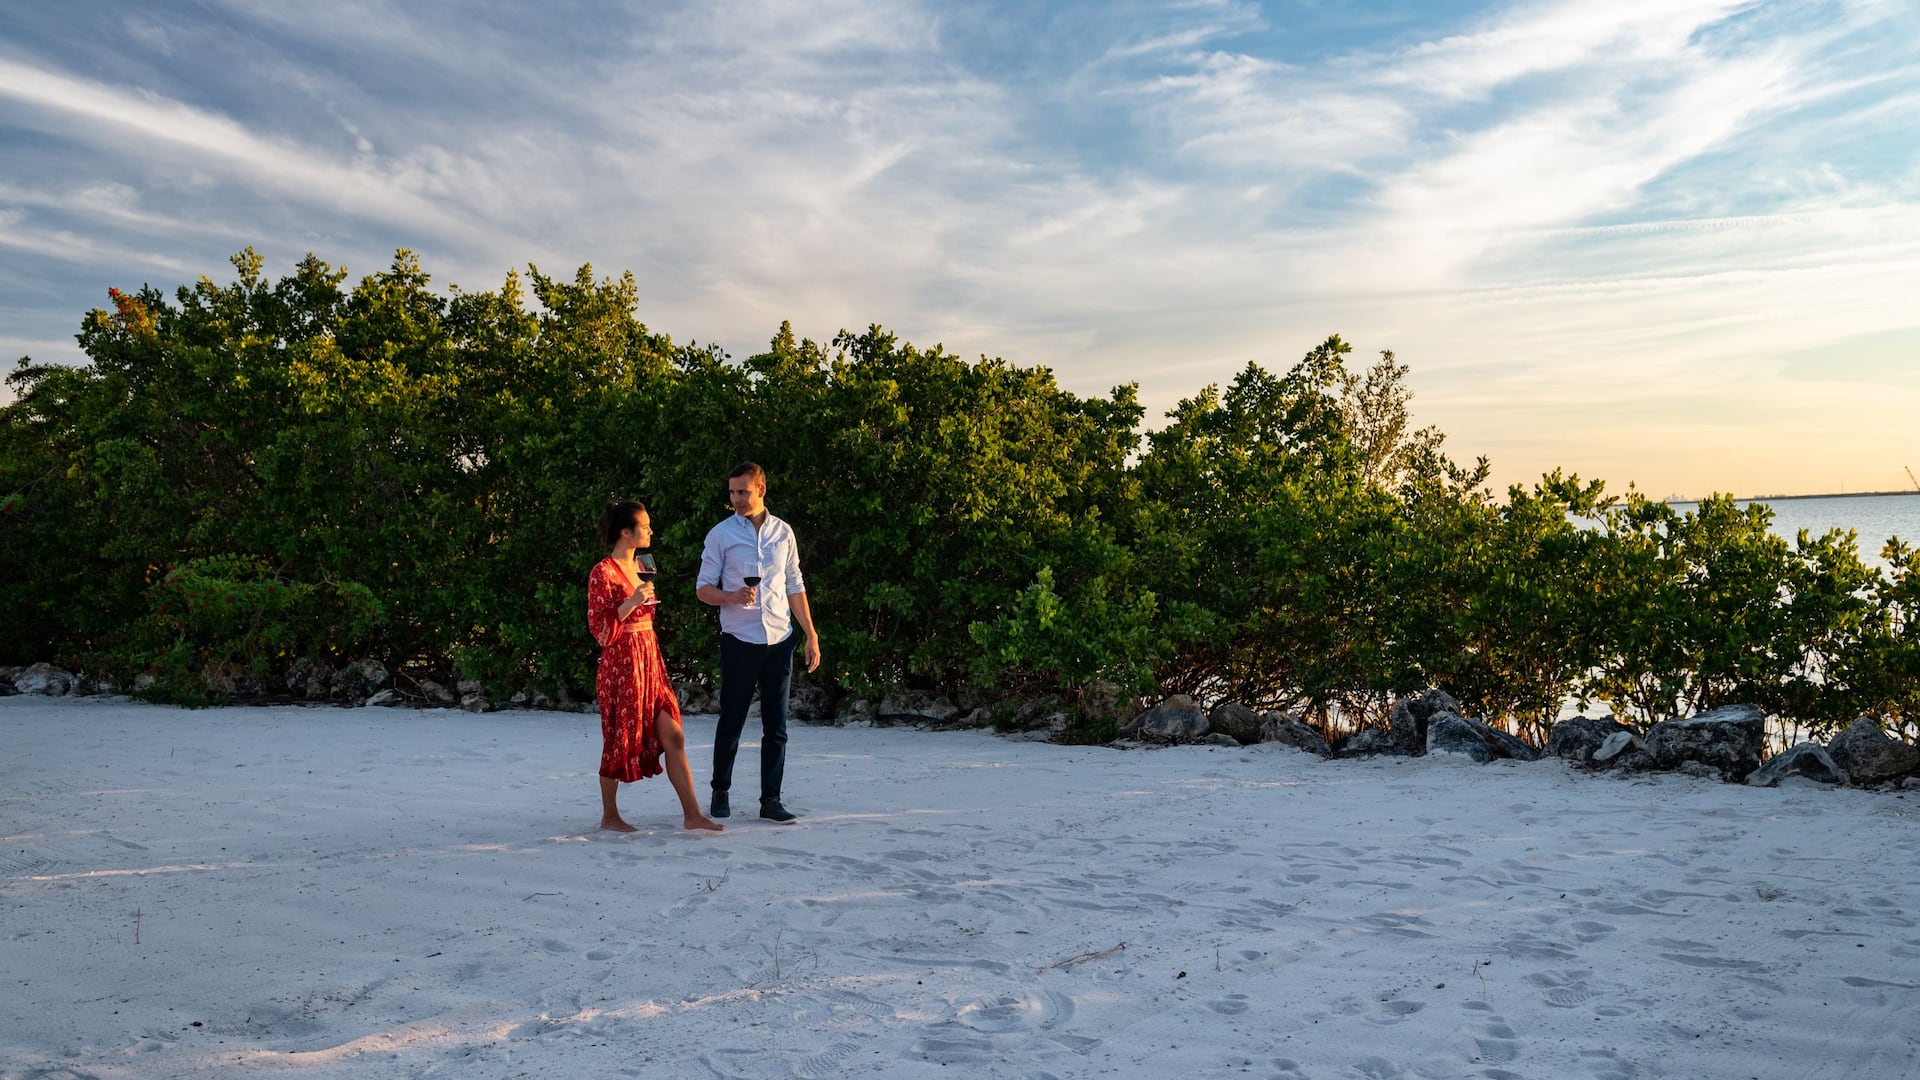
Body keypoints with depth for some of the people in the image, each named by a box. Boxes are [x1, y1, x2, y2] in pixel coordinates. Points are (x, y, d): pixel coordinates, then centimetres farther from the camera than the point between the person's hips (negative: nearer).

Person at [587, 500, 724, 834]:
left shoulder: (640, 567, 14)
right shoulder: (603, 572, -11)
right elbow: (600, 629, -14)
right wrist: (631, 603, -25)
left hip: (649, 662, 8)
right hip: (621, 666, -8)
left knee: (673, 737, 1)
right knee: (620, 741, 3)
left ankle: (692, 814, 1)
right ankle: (609, 816, 19)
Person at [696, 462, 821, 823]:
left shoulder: (783, 532, 8)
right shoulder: (720, 534, 1)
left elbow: (795, 587, 13)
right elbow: (704, 589, 1)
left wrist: (811, 635, 9)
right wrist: (732, 597, -20)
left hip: (779, 640, 2)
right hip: (739, 641, -2)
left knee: (776, 726, 3)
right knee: (731, 721, 4)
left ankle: (771, 800, 10)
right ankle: (720, 793, 21)